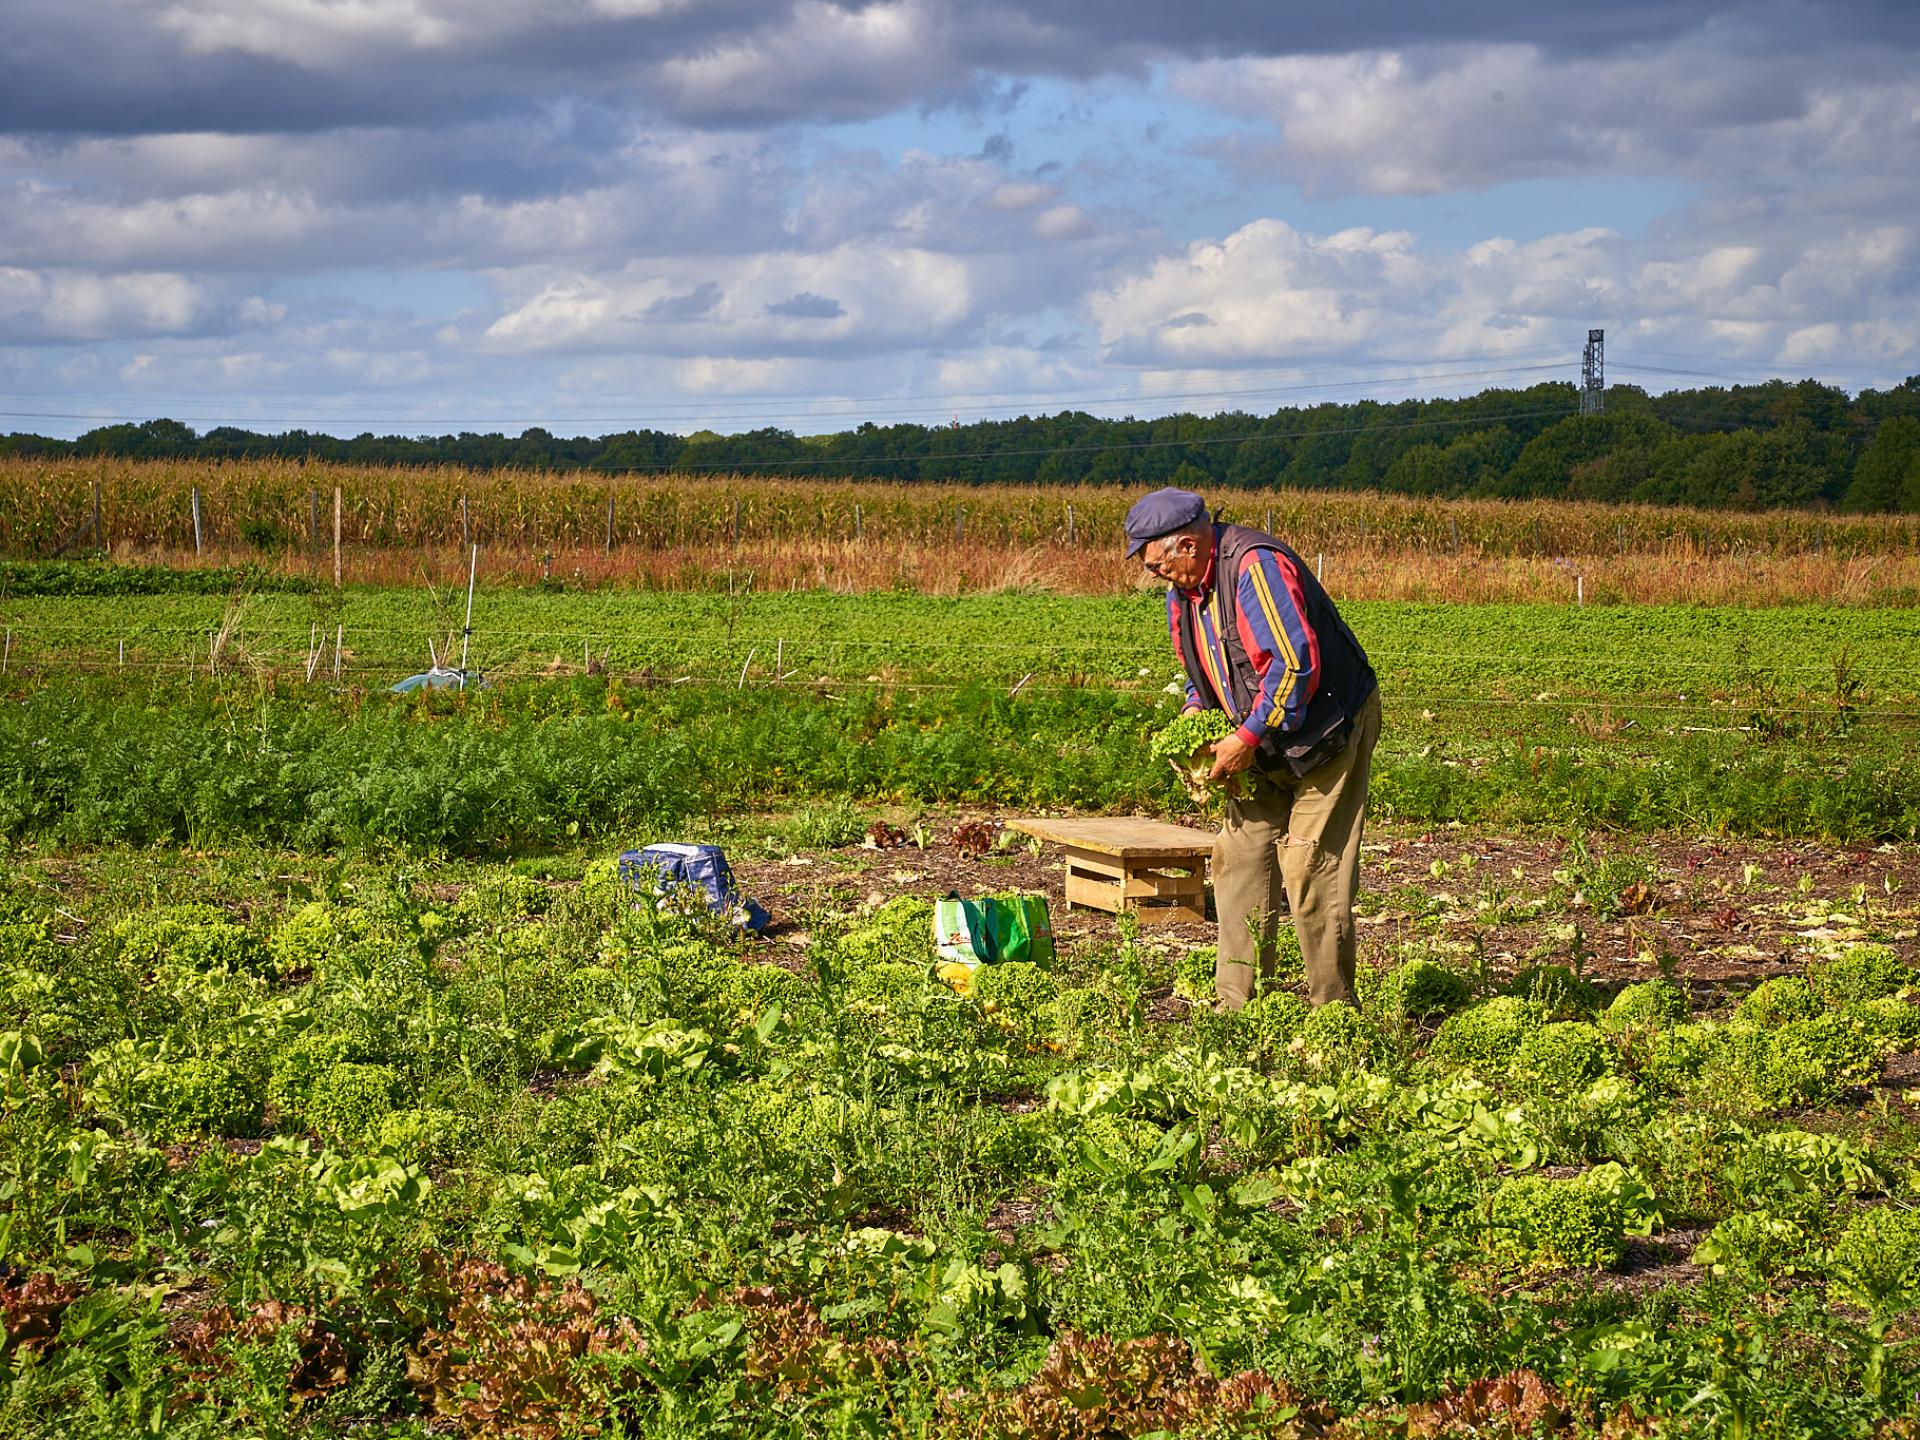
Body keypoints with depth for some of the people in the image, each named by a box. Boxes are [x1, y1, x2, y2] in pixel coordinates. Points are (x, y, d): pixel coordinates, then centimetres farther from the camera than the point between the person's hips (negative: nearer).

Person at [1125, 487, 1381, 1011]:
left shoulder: (1257, 566, -26)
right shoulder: (1183, 590, 4)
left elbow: (1298, 663, -31)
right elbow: (1201, 668, 20)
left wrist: (1247, 739, -27)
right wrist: (1196, 711, -1)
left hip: (1328, 729, -9)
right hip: (1265, 744, 9)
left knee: (1309, 865, -10)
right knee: (1239, 855, 3)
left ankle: (1333, 1008, -1)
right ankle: (1237, 1003, 6)